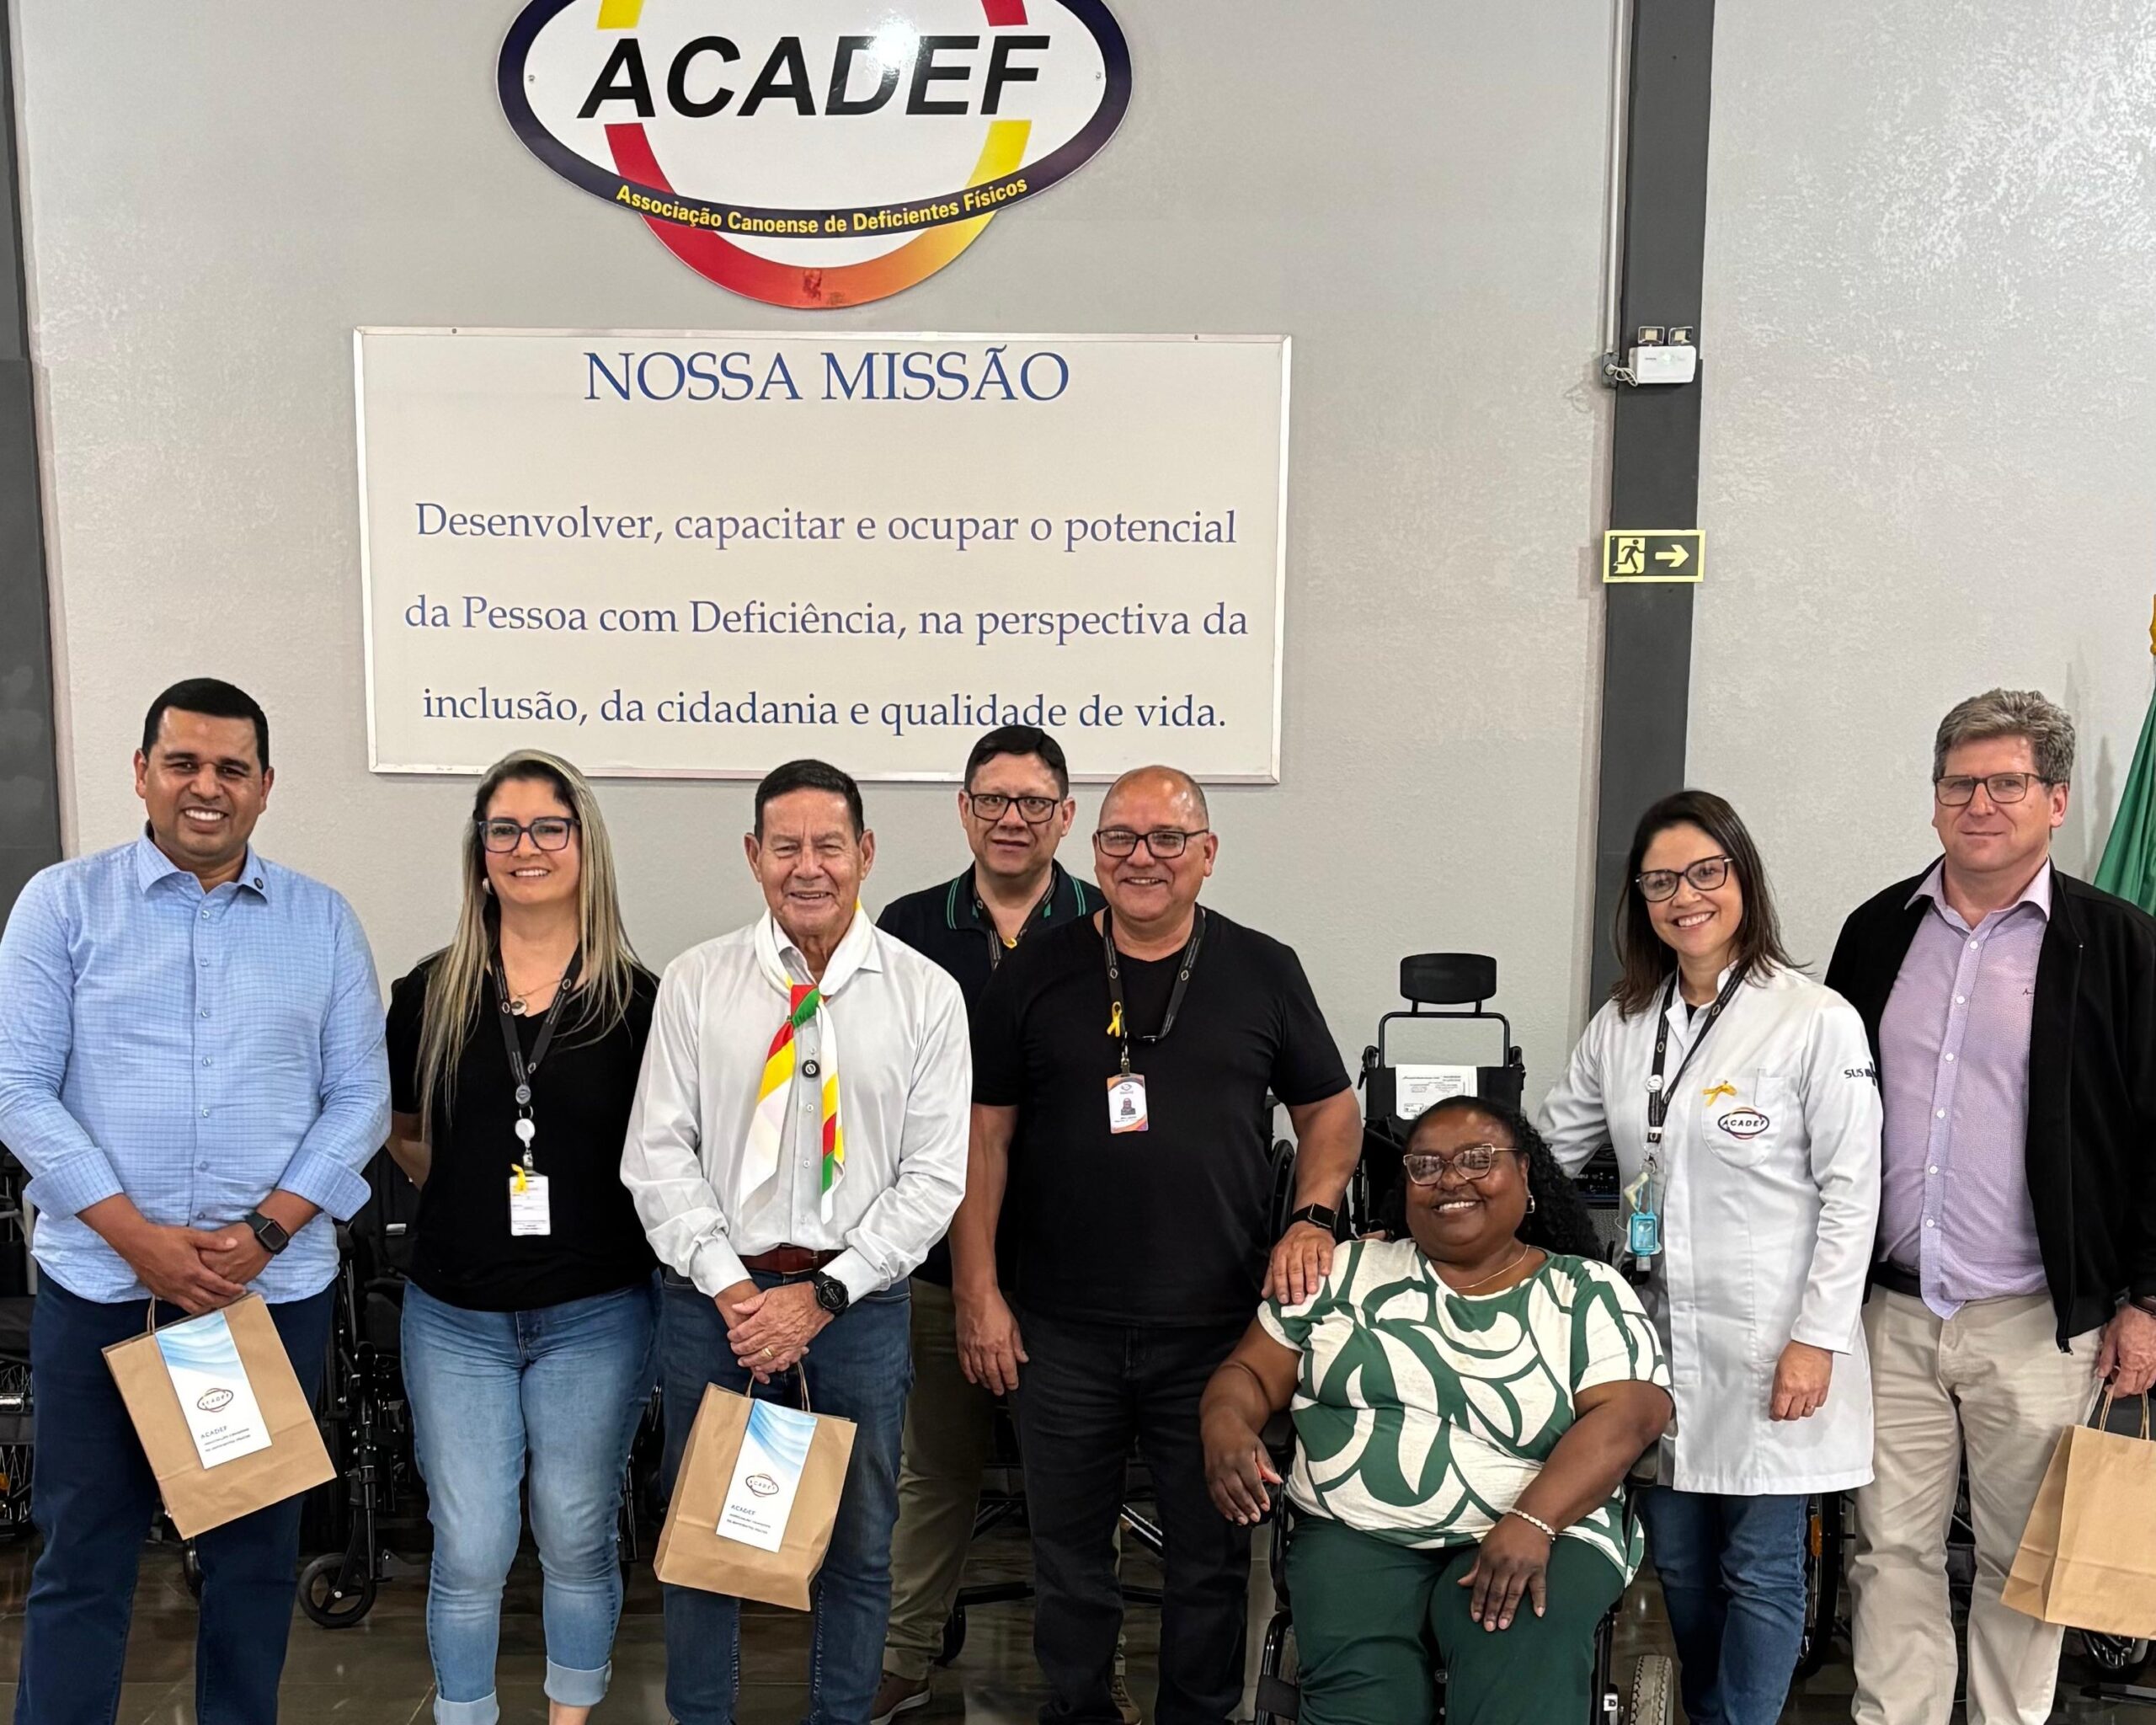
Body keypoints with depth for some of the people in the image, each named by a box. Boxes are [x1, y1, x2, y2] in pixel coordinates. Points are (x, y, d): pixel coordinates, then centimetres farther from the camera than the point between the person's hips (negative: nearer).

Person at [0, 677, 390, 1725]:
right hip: (100, 1286, -1)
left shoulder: (323, 921, 5)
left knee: (257, 1551, 13)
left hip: (278, 1288, 2)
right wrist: (140, 1239, -13)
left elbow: (360, 1097, 2)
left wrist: (265, 1231, -11)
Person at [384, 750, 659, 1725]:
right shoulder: (432, 995, 0)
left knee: (577, 1541, 13)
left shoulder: (635, 1000, -5)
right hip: (456, 1316, 1)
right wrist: (480, 1200, 2)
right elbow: (407, 1137, 13)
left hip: (596, 1314, -1)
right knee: (469, 1553, 7)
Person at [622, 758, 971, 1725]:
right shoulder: (696, 982, 0)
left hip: (858, 1302, 0)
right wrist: (729, 1286, -10)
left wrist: (822, 1297, -11)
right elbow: (659, 1153, -1)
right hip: (715, 1294, 1)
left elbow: (934, 1175, -4)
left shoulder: (926, 994, -2)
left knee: (858, 1547, 12)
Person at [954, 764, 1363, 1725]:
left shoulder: (1262, 972, 3)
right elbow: (983, 1134, 3)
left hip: (1217, 1323, 0)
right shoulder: (1036, 974, 2)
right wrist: (978, 1290, -2)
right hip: (1060, 1329, 0)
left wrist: (1312, 1217, -7)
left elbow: (1331, 1111, 11)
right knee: (1068, 1550, 13)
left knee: (1213, 1552, 12)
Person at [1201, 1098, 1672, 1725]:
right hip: (1354, 1534, 1)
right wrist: (1226, 1427, -12)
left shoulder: (1588, 1292, 6)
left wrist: (1531, 1522, -24)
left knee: (1524, 1671, -32)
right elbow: (1250, 1373, 12)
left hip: (1539, 1537, -1)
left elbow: (1623, 1415, -7)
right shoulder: (1346, 1271, 12)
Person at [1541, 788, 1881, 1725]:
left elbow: (1851, 1192, -9)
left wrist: (1818, 1338, -12)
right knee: (1678, 1566, 14)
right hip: (1660, 1344, 5)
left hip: (1768, 1351, -5)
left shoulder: (1817, 1020, -9)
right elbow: (1545, 1149, 12)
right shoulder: (1622, 1023, 6)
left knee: (1760, 1571, 6)